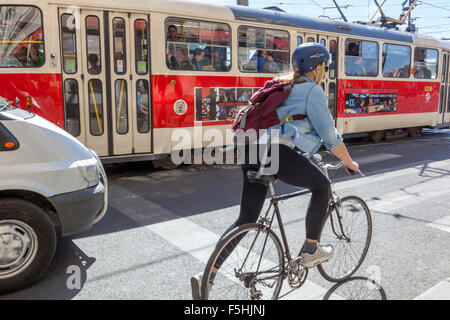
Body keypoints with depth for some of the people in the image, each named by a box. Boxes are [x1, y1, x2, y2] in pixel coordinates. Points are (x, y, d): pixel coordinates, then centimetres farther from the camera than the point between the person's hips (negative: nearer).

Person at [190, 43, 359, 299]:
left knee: (246, 219, 13)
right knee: (322, 186, 15)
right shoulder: (313, 90, 3)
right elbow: (330, 135, 1)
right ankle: (310, 251, 21)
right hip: (276, 152, -8)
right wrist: (349, 161, 16)